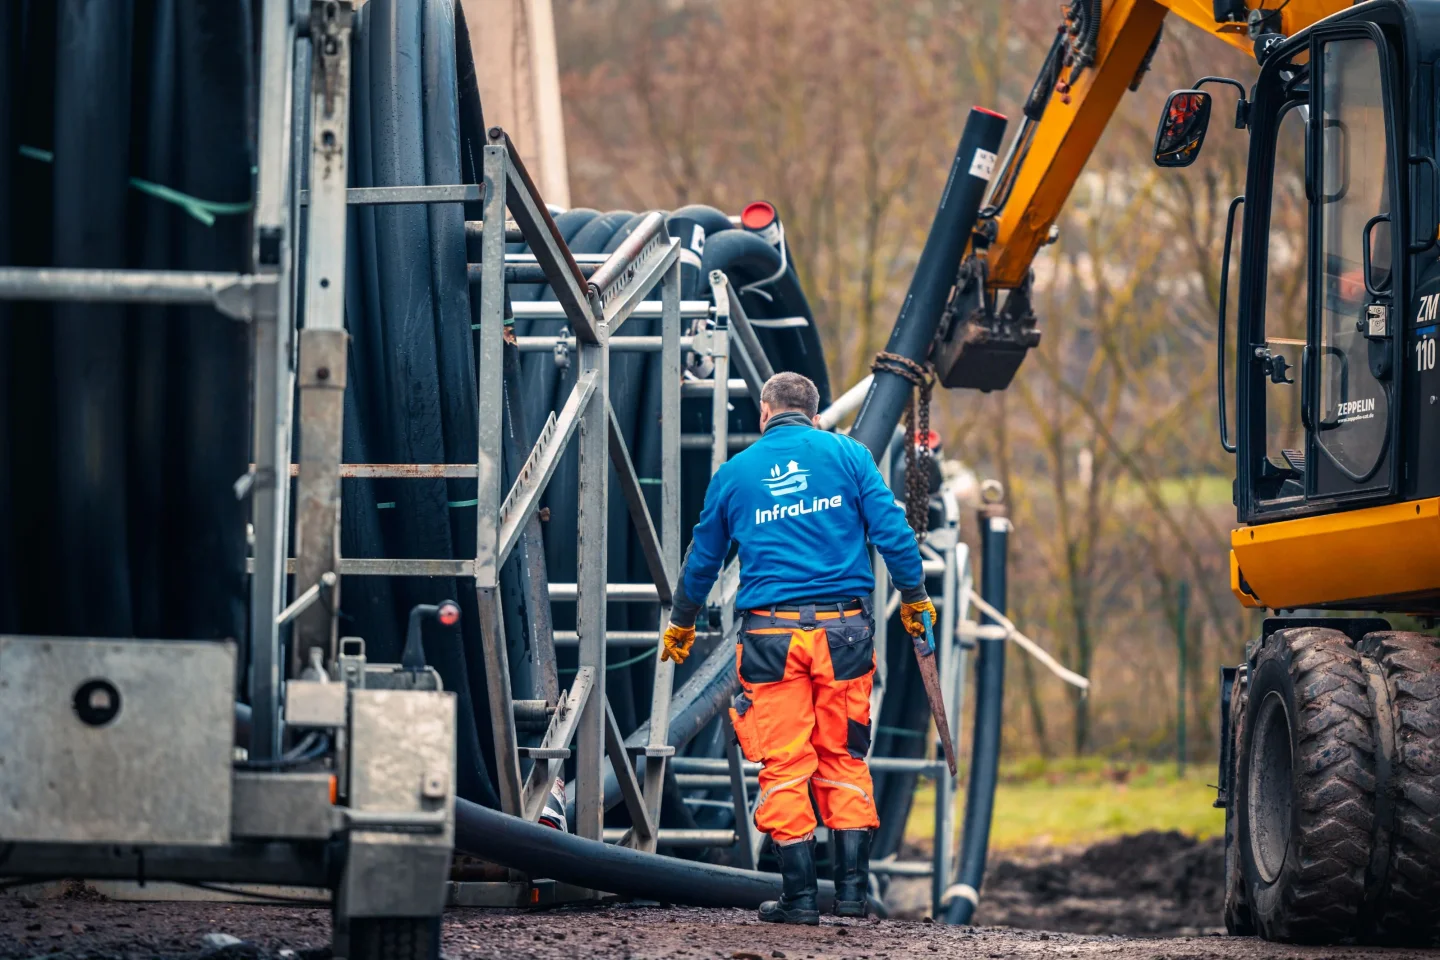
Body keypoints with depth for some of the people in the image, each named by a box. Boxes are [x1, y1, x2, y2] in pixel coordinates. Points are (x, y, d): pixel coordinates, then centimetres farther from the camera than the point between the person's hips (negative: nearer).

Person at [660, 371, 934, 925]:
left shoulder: (736, 471, 10)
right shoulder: (847, 455, 6)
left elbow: (702, 558, 19)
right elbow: (891, 531, 1)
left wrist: (681, 625, 33)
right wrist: (914, 599, 14)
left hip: (772, 634, 0)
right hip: (843, 629, 1)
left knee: (784, 766, 2)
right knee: (843, 759, 9)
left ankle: (799, 895, 0)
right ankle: (852, 889, 6)